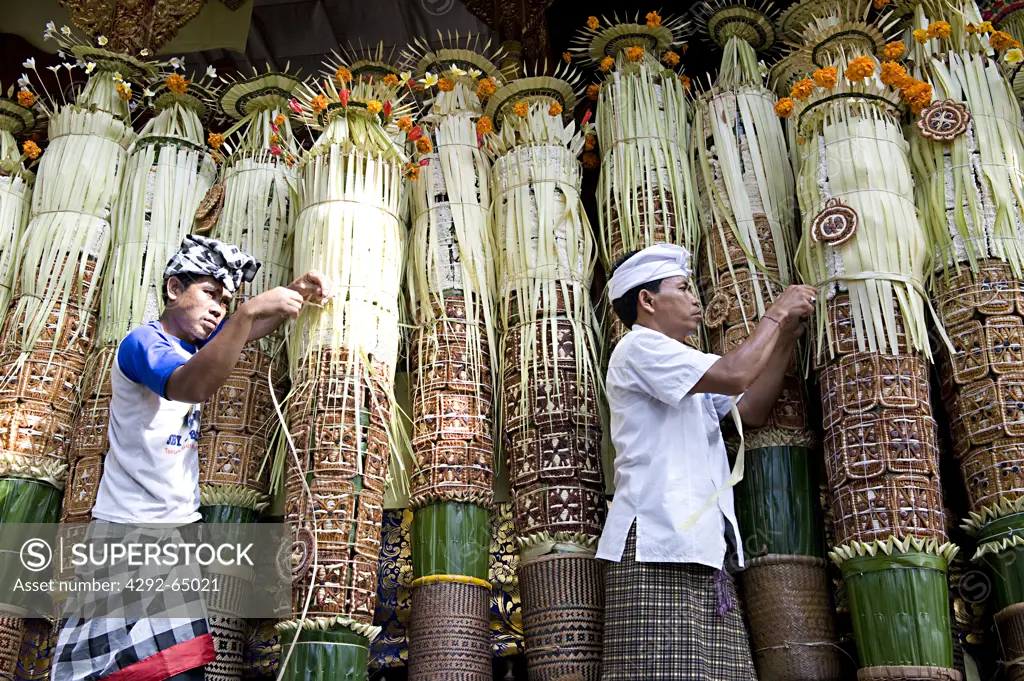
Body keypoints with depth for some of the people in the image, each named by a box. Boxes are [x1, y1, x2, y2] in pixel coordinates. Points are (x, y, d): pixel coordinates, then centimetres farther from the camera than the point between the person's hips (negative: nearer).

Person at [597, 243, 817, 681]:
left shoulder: (687, 375, 29)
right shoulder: (639, 347, -4)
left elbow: (752, 410, 21)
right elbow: (735, 374, -15)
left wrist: (787, 337, 15)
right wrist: (776, 313, 0)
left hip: (702, 548, 9)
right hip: (657, 548, -9)